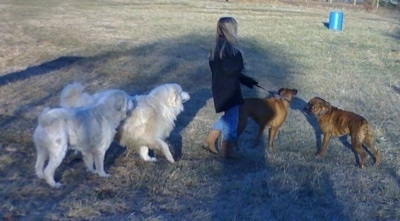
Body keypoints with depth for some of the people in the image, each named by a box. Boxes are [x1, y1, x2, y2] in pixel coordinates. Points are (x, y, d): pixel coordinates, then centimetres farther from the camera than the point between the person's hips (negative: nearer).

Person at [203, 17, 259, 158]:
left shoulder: (219, 46, 9)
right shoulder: (228, 47, -21)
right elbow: (230, 68, -29)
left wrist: (247, 80, 18)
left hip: (222, 87, 9)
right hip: (228, 89, -9)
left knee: (228, 117, 23)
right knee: (231, 119, 4)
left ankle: (209, 141, 30)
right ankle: (227, 150, 17)